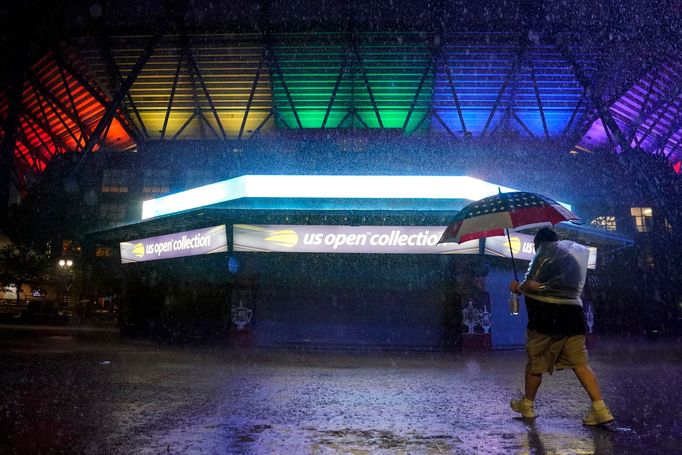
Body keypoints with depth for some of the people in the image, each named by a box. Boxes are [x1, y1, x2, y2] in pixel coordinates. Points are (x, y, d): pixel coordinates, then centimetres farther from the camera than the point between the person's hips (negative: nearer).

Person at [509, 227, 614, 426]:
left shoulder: (544, 252, -3)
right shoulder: (573, 254, 19)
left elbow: (533, 284, -15)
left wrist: (518, 287, 5)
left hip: (547, 314, -6)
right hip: (573, 312, 6)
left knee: (535, 362, 8)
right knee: (580, 364, 7)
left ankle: (527, 405, 23)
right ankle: (600, 408, -2)